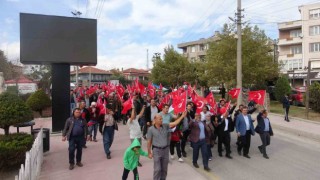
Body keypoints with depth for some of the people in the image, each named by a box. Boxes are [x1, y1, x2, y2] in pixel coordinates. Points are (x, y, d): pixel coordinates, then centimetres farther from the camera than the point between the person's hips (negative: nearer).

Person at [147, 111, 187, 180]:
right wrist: (149, 152, -2)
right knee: (157, 169, -1)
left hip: (165, 149, 3)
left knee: (164, 169, 15)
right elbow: (149, 142, -4)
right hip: (156, 150, -3)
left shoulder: (165, 126, -2)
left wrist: (182, 116, -22)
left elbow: (175, 123, -12)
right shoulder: (151, 129, -8)